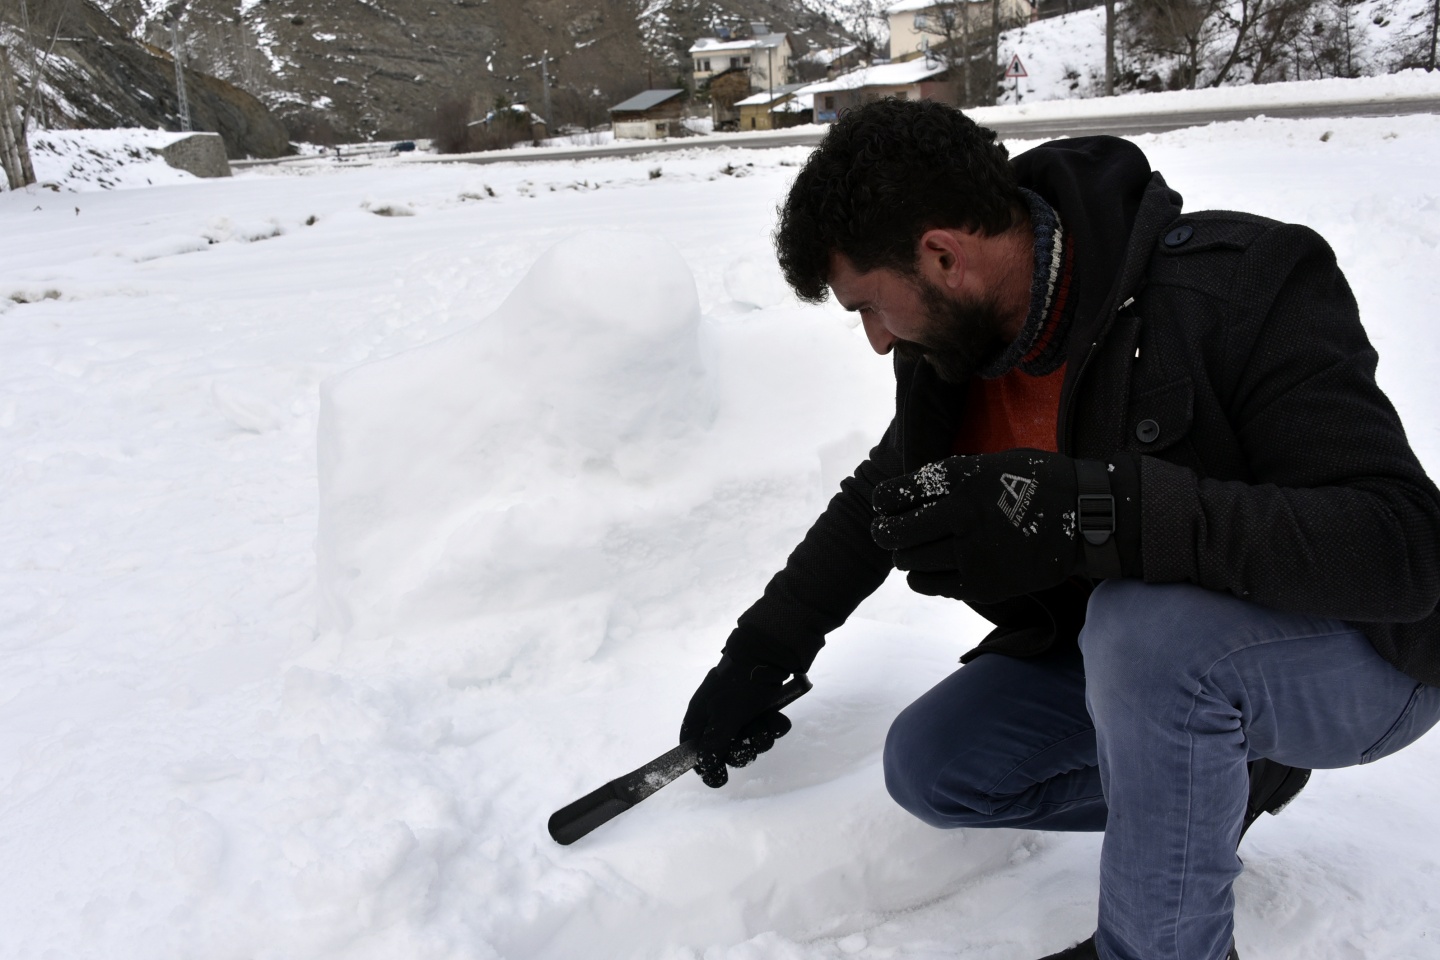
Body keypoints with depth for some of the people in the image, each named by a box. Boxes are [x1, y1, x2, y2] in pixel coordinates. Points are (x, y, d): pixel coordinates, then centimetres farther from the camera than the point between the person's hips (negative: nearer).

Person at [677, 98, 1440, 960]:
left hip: (1360, 660, -6)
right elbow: (881, 500, 11)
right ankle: (1225, 781, 13)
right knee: (930, 769, -1)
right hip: (1126, 645, 7)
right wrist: (759, 656, 13)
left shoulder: (1243, 288, -28)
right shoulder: (952, 339, -7)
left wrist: (1097, 509, -47)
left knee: (1149, 619, -37)